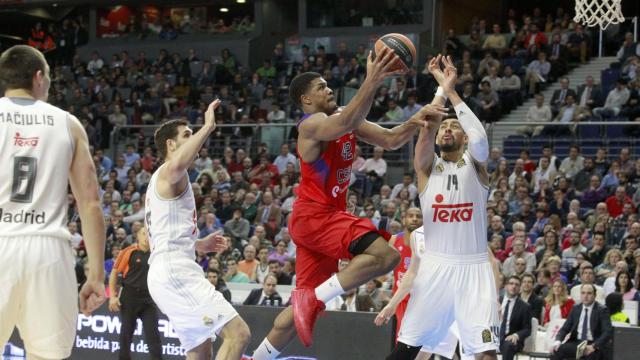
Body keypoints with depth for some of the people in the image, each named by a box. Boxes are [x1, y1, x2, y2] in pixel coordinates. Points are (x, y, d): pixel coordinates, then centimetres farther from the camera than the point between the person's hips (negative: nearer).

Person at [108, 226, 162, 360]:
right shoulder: (128, 252, -2)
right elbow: (114, 273, 0)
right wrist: (112, 296, -7)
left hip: (148, 299, 2)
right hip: (129, 298, -2)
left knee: (153, 333, -3)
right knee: (126, 333, 4)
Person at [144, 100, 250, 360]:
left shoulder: (159, 182, 27)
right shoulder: (167, 173, -6)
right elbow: (177, 165, -34)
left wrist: (198, 244, 25)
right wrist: (207, 127, -29)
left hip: (173, 272, 11)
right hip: (175, 271, -11)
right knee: (238, 333, -18)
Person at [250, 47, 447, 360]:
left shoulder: (344, 117, 14)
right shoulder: (312, 124, -14)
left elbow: (391, 140, 11)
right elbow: (345, 125, -37)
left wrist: (416, 120, -8)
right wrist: (372, 81, -45)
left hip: (327, 215, 10)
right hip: (313, 215, -10)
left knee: (305, 306, 14)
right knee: (385, 255, -25)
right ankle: (313, 298, -20)